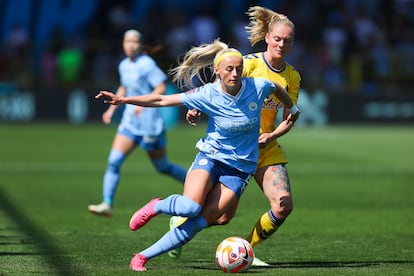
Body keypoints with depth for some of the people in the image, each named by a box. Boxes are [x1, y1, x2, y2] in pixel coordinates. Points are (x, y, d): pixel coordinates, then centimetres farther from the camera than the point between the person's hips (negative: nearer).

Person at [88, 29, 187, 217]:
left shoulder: (147, 64, -13)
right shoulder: (124, 66, 9)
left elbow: (161, 89, -16)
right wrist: (112, 108, 18)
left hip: (149, 122, -6)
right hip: (130, 121, 7)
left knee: (163, 167, 5)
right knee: (114, 161, -8)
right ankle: (107, 204, -7)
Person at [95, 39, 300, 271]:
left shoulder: (257, 87, -8)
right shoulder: (208, 95, -12)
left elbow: (278, 89, 16)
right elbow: (162, 100, -9)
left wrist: (293, 109, 34)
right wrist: (122, 100, -16)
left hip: (240, 168, 1)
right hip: (211, 157, -1)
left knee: (200, 222, -15)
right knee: (190, 206, -31)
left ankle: (144, 256, -5)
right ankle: (156, 207, 4)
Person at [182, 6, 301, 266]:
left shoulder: (292, 77, 5)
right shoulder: (250, 63, -9)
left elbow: (289, 119, 7)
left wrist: (271, 136, -12)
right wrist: (196, 108, -24)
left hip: (267, 148, 5)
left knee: (284, 205, -13)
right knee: (225, 213, -7)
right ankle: (180, 224, 25)